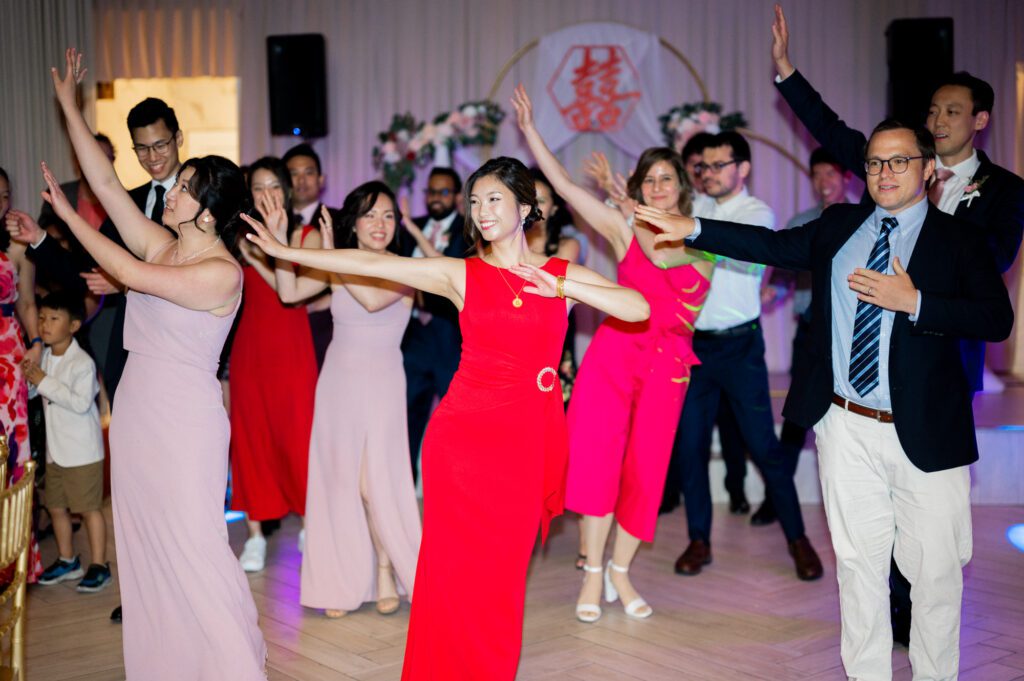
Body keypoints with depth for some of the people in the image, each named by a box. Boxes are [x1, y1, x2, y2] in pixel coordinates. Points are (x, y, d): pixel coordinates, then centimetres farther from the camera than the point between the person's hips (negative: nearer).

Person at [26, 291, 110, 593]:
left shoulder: (81, 362, -17)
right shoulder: (45, 357, 7)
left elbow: (81, 402, -26)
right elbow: (39, 394, 18)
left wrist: (44, 382, -24)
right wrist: (29, 377, -5)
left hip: (82, 450, -8)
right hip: (55, 448, 8)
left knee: (89, 507, -1)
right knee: (56, 506, 15)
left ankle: (99, 565, 7)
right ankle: (67, 560, 29)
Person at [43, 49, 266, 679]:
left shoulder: (222, 273, -15)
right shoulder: (162, 244, 6)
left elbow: (132, 274, -21)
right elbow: (107, 184, 7)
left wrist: (68, 215, -10)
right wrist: (70, 106, 8)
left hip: (185, 419, -8)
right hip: (137, 409, 8)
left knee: (192, 543, -3)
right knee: (144, 542, 13)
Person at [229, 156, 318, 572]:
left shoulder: (307, 237, 0)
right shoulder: (241, 237, 7)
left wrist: (257, 258, -17)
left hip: (292, 349, -2)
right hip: (249, 347, 2)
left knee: (297, 435, -1)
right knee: (250, 436, 5)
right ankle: (255, 534, 14)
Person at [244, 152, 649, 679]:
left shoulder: (562, 275, 7)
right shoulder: (461, 275, 4)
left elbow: (638, 309, -4)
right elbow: (368, 264, 2)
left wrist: (562, 289, -13)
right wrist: (282, 251, 0)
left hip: (529, 439, 1)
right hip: (466, 432, 0)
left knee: (502, 571, 7)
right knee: (456, 567, 1)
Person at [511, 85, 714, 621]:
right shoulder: (625, 230, 5)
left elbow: (660, 254, -5)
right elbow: (564, 185, 2)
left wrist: (629, 208, 6)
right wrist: (530, 129, 2)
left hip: (667, 366, 1)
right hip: (614, 355, -1)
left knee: (645, 471, 4)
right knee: (599, 461, -5)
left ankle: (620, 574, 20)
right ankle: (593, 575, 7)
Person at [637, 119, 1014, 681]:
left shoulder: (958, 239, -1)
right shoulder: (838, 225, 11)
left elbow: (997, 318, -11)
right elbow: (773, 246, 7)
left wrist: (913, 301, -21)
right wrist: (692, 229, -1)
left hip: (925, 433, -3)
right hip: (847, 428, 3)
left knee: (935, 570, 5)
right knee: (858, 562, 12)